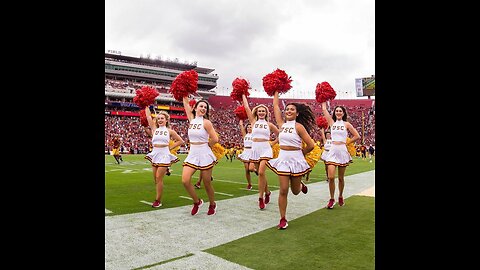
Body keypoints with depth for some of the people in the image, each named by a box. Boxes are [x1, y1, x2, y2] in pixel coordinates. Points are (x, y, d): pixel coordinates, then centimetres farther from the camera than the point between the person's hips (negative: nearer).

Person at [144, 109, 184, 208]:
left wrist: (170, 147, 1)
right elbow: (148, 116, 5)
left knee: (159, 178, -8)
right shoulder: (154, 129, 10)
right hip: (155, 154, 4)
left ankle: (158, 200, 1)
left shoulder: (169, 131, 3)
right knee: (156, 178, 7)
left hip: (164, 155, -4)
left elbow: (181, 141, 7)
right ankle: (158, 199, 20)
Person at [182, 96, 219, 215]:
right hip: (192, 154, 5)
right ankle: (197, 201, 14)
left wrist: (205, 146, 2)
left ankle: (212, 205, 29)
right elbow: (186, 105, 9)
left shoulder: (206, 122, -7)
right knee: (185, 180, -10)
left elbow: (215, 139, -11)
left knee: (207, 183, 5)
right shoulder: (191, 119, 8)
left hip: (204, 155, -4)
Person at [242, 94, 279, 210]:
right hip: (255, 149, 2)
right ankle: (267, 192, 33)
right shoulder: (253, 121, 8)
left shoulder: (269, 124, 6)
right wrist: (243, 94, 9)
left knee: (261, 172, -16)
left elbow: (280, 135, 17)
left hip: (265, 149, -2)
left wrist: (273, 143, 12)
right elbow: (246, 107, 5)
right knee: (260, 173, 10)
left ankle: (261, 198, -7)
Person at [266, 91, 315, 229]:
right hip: (283, 159, 3)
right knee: (283, 190, -2)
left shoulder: (299, 126, -7)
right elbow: (276, 106, 10)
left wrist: (300, 154, 5)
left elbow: (311, 145, -7)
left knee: (295, 191, 11)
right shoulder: (282, 124, 6)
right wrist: (276, 92, 14)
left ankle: (301, 185, 48)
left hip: (295, 159, -3)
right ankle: (283, 219, 8)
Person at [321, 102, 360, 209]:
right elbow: (324, 109, 5)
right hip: (332, 151, 1)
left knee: (341, 178, 8)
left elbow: (357, 136, 5)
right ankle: (332, 199, 7)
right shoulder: (332, 122, 9)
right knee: (331, 177, -9)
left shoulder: (346, 124, 5)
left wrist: (347, 143, 3)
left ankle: (340, 196, 29)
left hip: (343, 151, -1)